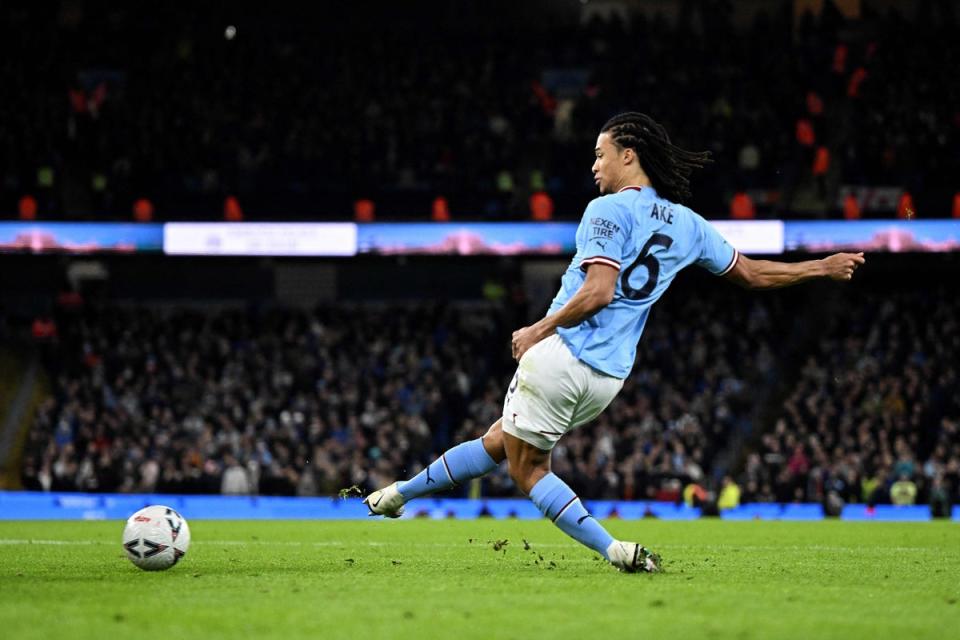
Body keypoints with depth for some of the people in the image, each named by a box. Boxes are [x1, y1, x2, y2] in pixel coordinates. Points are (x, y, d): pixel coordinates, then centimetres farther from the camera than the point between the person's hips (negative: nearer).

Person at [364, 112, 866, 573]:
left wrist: (538, 330, -10)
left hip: (561, 352, -8)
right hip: (609, 377, 8)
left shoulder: (609, 209, -10)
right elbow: (752, 273, 16)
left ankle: (613, 550, -8)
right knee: (497, 442, 20)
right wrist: (822, 267, 30)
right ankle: (401, 492, 32)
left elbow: (598, 291, -21)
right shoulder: (687, 223, 11)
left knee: (528, 469, 4)